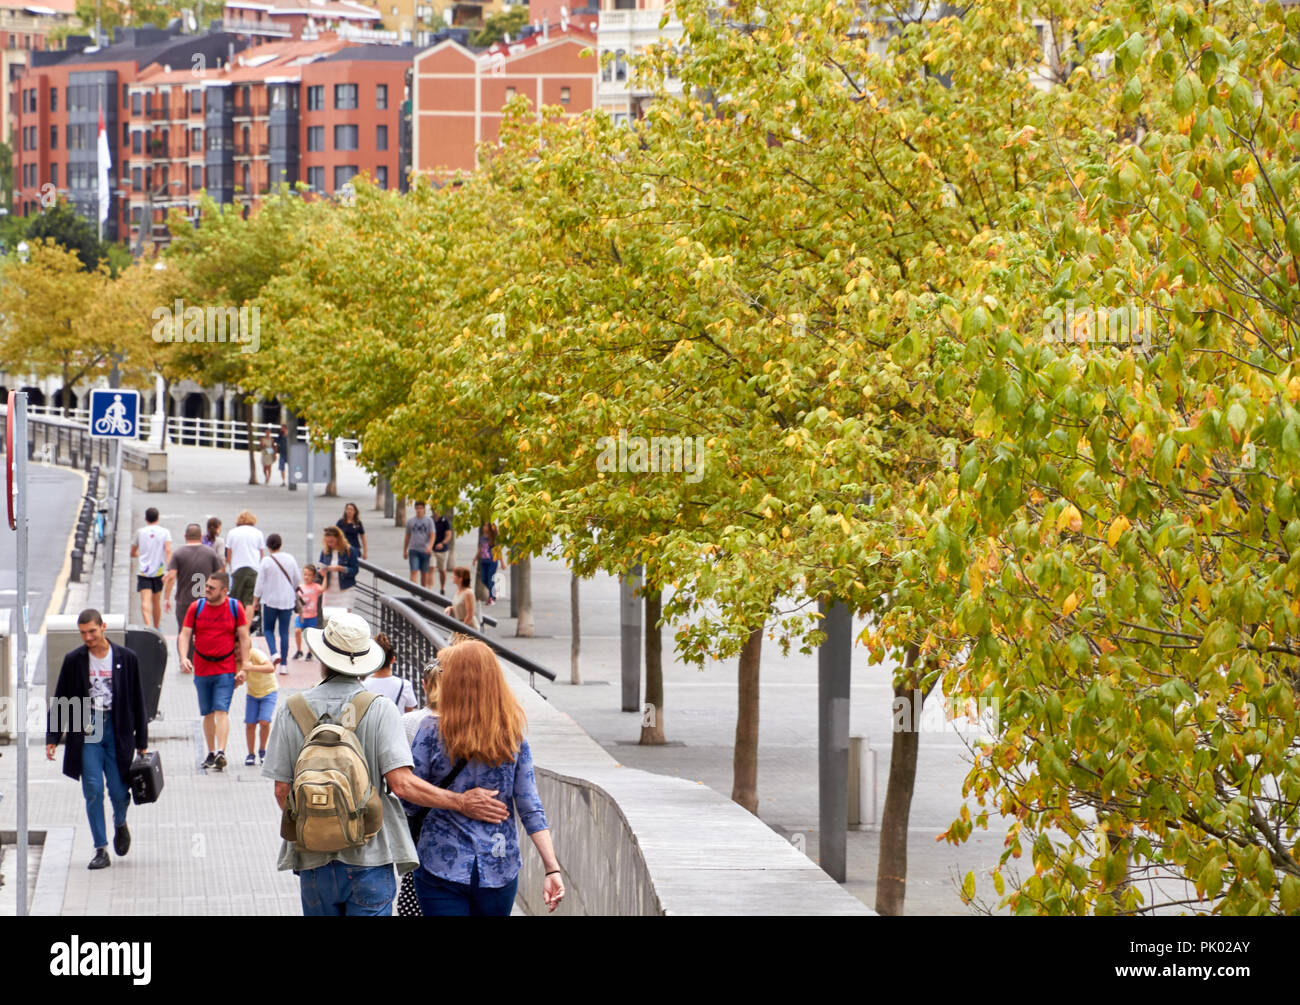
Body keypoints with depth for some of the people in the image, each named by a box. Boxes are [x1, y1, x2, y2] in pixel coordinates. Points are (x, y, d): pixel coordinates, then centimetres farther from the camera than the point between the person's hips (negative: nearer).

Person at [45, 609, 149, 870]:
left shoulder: (126, 658, 1)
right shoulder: (74, 660, 2)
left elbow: (137, 700, 6)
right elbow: (60, 701, 7)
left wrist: (141, 741, 6)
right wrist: (52, 738, 2)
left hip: (117, 729, 0)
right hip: (86, 731, 0)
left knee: (119, 790, 1)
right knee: (93, 791, -5)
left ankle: (120, 824, 35)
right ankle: (101, 850, 0)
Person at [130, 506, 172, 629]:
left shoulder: (140, 532, 6)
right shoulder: (164, 532, 2)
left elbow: (132, 553, 16)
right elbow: (168, 550, -12)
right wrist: (169, 570, -16)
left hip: (143, 572, -1)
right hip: (159, 571, 1)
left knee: (145, 601, -13)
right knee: (156, 601, 18)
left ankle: (148, 625, -34)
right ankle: (156, 628, 33)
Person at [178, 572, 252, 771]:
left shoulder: (235, 607, -2)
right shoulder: (196, 608, 2)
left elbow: (244, 638, 2)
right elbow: (184, 635, 2)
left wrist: (243, 667, -4)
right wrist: (183, 658, -16)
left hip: (226, 670, -3)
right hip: (201, 670, 3)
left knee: (221, 711, -14)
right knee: (208, 713, 11)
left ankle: (221, 752, -23)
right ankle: (211, 753, 22)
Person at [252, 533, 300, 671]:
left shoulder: (266, 561, -11)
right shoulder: (290, 559, -1)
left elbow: (260, 583, -8)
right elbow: (297, 578, 9)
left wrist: (255, 601, 2)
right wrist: (294, 592, 28)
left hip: (270, 600, -3)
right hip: (287, 600, 3)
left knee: (268, 629, 12)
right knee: (284, 631, 7)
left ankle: (274, 653, -13)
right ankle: (283, 664, 5)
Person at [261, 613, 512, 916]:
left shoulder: (292, 711, -1)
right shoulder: (380, 710, -8)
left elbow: (282, 790, 0)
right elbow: (402, 783, -15)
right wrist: (462, 802, -4)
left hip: (314, 859, 2)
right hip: (369, 856, -2)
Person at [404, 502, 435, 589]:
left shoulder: (429, 521, 4)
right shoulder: (410, 521, 8)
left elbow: (432, 536, -3)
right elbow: (407, 537, 14)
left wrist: (430, 547, -20)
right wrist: (404, 551, 13)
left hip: (425, 551, 0)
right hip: (413, 550, 0)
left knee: (425, 573, 9)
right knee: (414, 572, -12)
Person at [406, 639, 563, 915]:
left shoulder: (432, 731, -9)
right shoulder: (513, 736, 0)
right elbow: (530, 807, -3)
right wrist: (552, 869, -4)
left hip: (442, 867, -3)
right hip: (500, 869, 3)